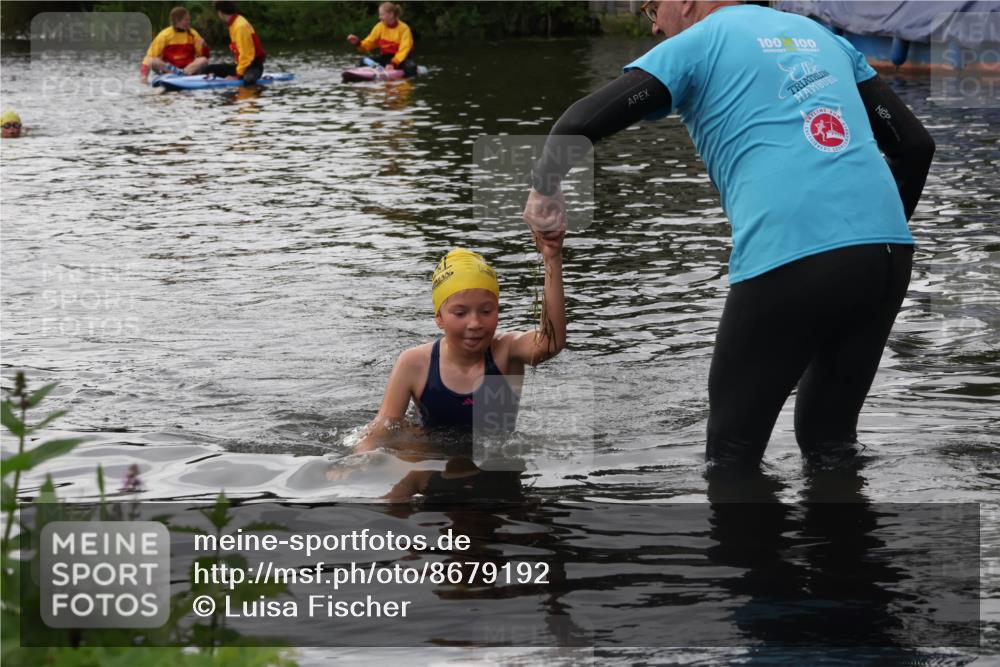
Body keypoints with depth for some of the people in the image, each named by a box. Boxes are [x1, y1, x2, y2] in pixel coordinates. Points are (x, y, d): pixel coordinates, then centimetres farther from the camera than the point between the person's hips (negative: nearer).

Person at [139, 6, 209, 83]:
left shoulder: (193, 34, 4)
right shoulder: (164, 35, -3)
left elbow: (204, 55, 4)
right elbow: (150, 56, -7)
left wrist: (203, 45, -18)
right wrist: (144, 75, -20)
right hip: (167, 67, -1)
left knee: (204, 60, -25)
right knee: (152, 61, -29)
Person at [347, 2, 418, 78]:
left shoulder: (404, 28, -12)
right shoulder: (379, 27, 0)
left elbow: (403, 50, -20)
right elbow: (368, 45, 4)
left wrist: (393, 64, -35)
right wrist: (358, 43, -17)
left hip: (399, 58, -3)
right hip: (384, 58, 3)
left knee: (411, 66, -36)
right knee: (364, 62, -23)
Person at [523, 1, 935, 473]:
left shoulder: (695, 44, 10)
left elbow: (580, 124, -1)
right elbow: (915, 143, 24)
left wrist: (544, 191, 16)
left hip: (788, 258, -6)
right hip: (889, 249, 6)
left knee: (733, 451, 10)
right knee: (831, 444, 21)